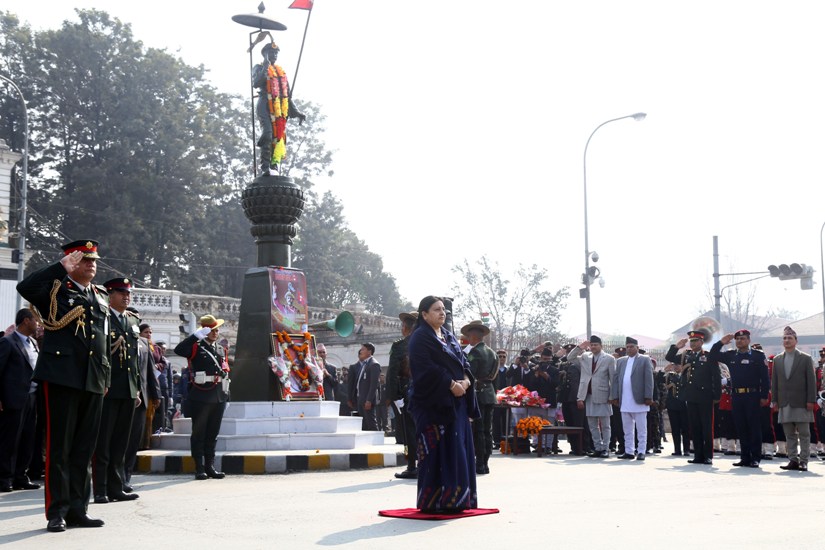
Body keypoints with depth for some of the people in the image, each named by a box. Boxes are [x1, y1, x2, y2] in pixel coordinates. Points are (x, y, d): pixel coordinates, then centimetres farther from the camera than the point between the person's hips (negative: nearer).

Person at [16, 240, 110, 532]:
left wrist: (106, 376, 18)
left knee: (84, 449, 8)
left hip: (93, 381, 6)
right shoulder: (56, 289, 1)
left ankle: (78, 510, 15)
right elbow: (25, 287, -20)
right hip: (62, 376, -6)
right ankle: (57, 512, 2)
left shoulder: (101, 297, 19)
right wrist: (62, 266, -14)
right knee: (59, 447, -2)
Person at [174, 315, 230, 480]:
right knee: (199, 433, 0)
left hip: (218, 397, 6)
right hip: (200, 397, -6)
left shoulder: (221, 350, 18)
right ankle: (199, 468, 2)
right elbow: (178, 350, -21)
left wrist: (225, 392, 15)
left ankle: (210, 466, 15)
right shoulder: (196, 347, -1)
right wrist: (197, 335, -20)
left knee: (213, 434, 10)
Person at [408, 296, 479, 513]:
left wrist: (465, 381, -4)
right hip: (433, 403, -8)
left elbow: (462, 360, 15)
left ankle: (455, 499, 13)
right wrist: (451, 384, -17)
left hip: (457, 401, 8)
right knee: (436, 452, -8)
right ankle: (434, 501, -2)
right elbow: (427, 368, -16)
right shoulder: (420, 338, -7)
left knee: (458, 449, 7)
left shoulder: (448, 336, 19)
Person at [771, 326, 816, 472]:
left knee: (804, 434, -1)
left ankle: (803, 461, 2)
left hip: (801, 403, -3)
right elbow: (774, 382, 12)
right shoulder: (777, 360, 12)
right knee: (789, 435, 6)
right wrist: (775, 400, 5)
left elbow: (811, 381, -1)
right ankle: (793, 460, 10)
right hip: (785, 403, 3)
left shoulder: (806, 359, 2)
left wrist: (811, 401, -8)